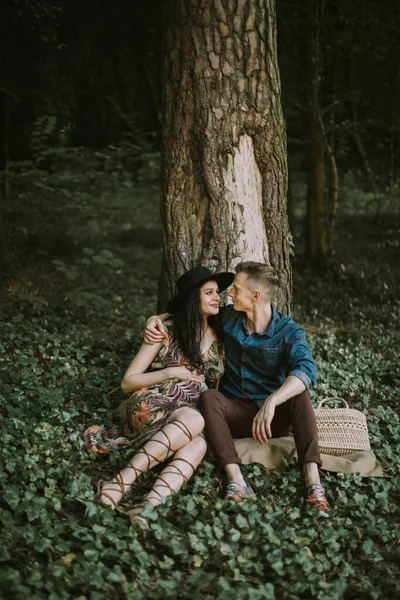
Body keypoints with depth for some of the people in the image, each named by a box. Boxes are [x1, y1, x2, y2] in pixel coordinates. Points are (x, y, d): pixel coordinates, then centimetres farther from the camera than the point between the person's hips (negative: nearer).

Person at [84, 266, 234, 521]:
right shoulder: (167, 332, 1)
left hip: (190, 412, 4)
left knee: (198, 444, -35)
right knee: (194, 419, -39)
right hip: (151, 406, -3)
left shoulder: (218, 337, 13)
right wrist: (171, 372, -9)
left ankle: (149, 506, -56)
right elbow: (128, 382, 2)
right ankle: (120, 483, -44)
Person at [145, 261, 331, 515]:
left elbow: (306, 370, -32)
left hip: (275, 417, -3)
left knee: (300, 395, -32)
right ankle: (236, 482, -45)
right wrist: (156, 319, 0)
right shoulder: (229, 318, 2)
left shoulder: (289, 332, -12)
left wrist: (271, 403, -48)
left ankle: (313, 483, -43)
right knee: (209, 397, -28)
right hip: (236, 414, 3)